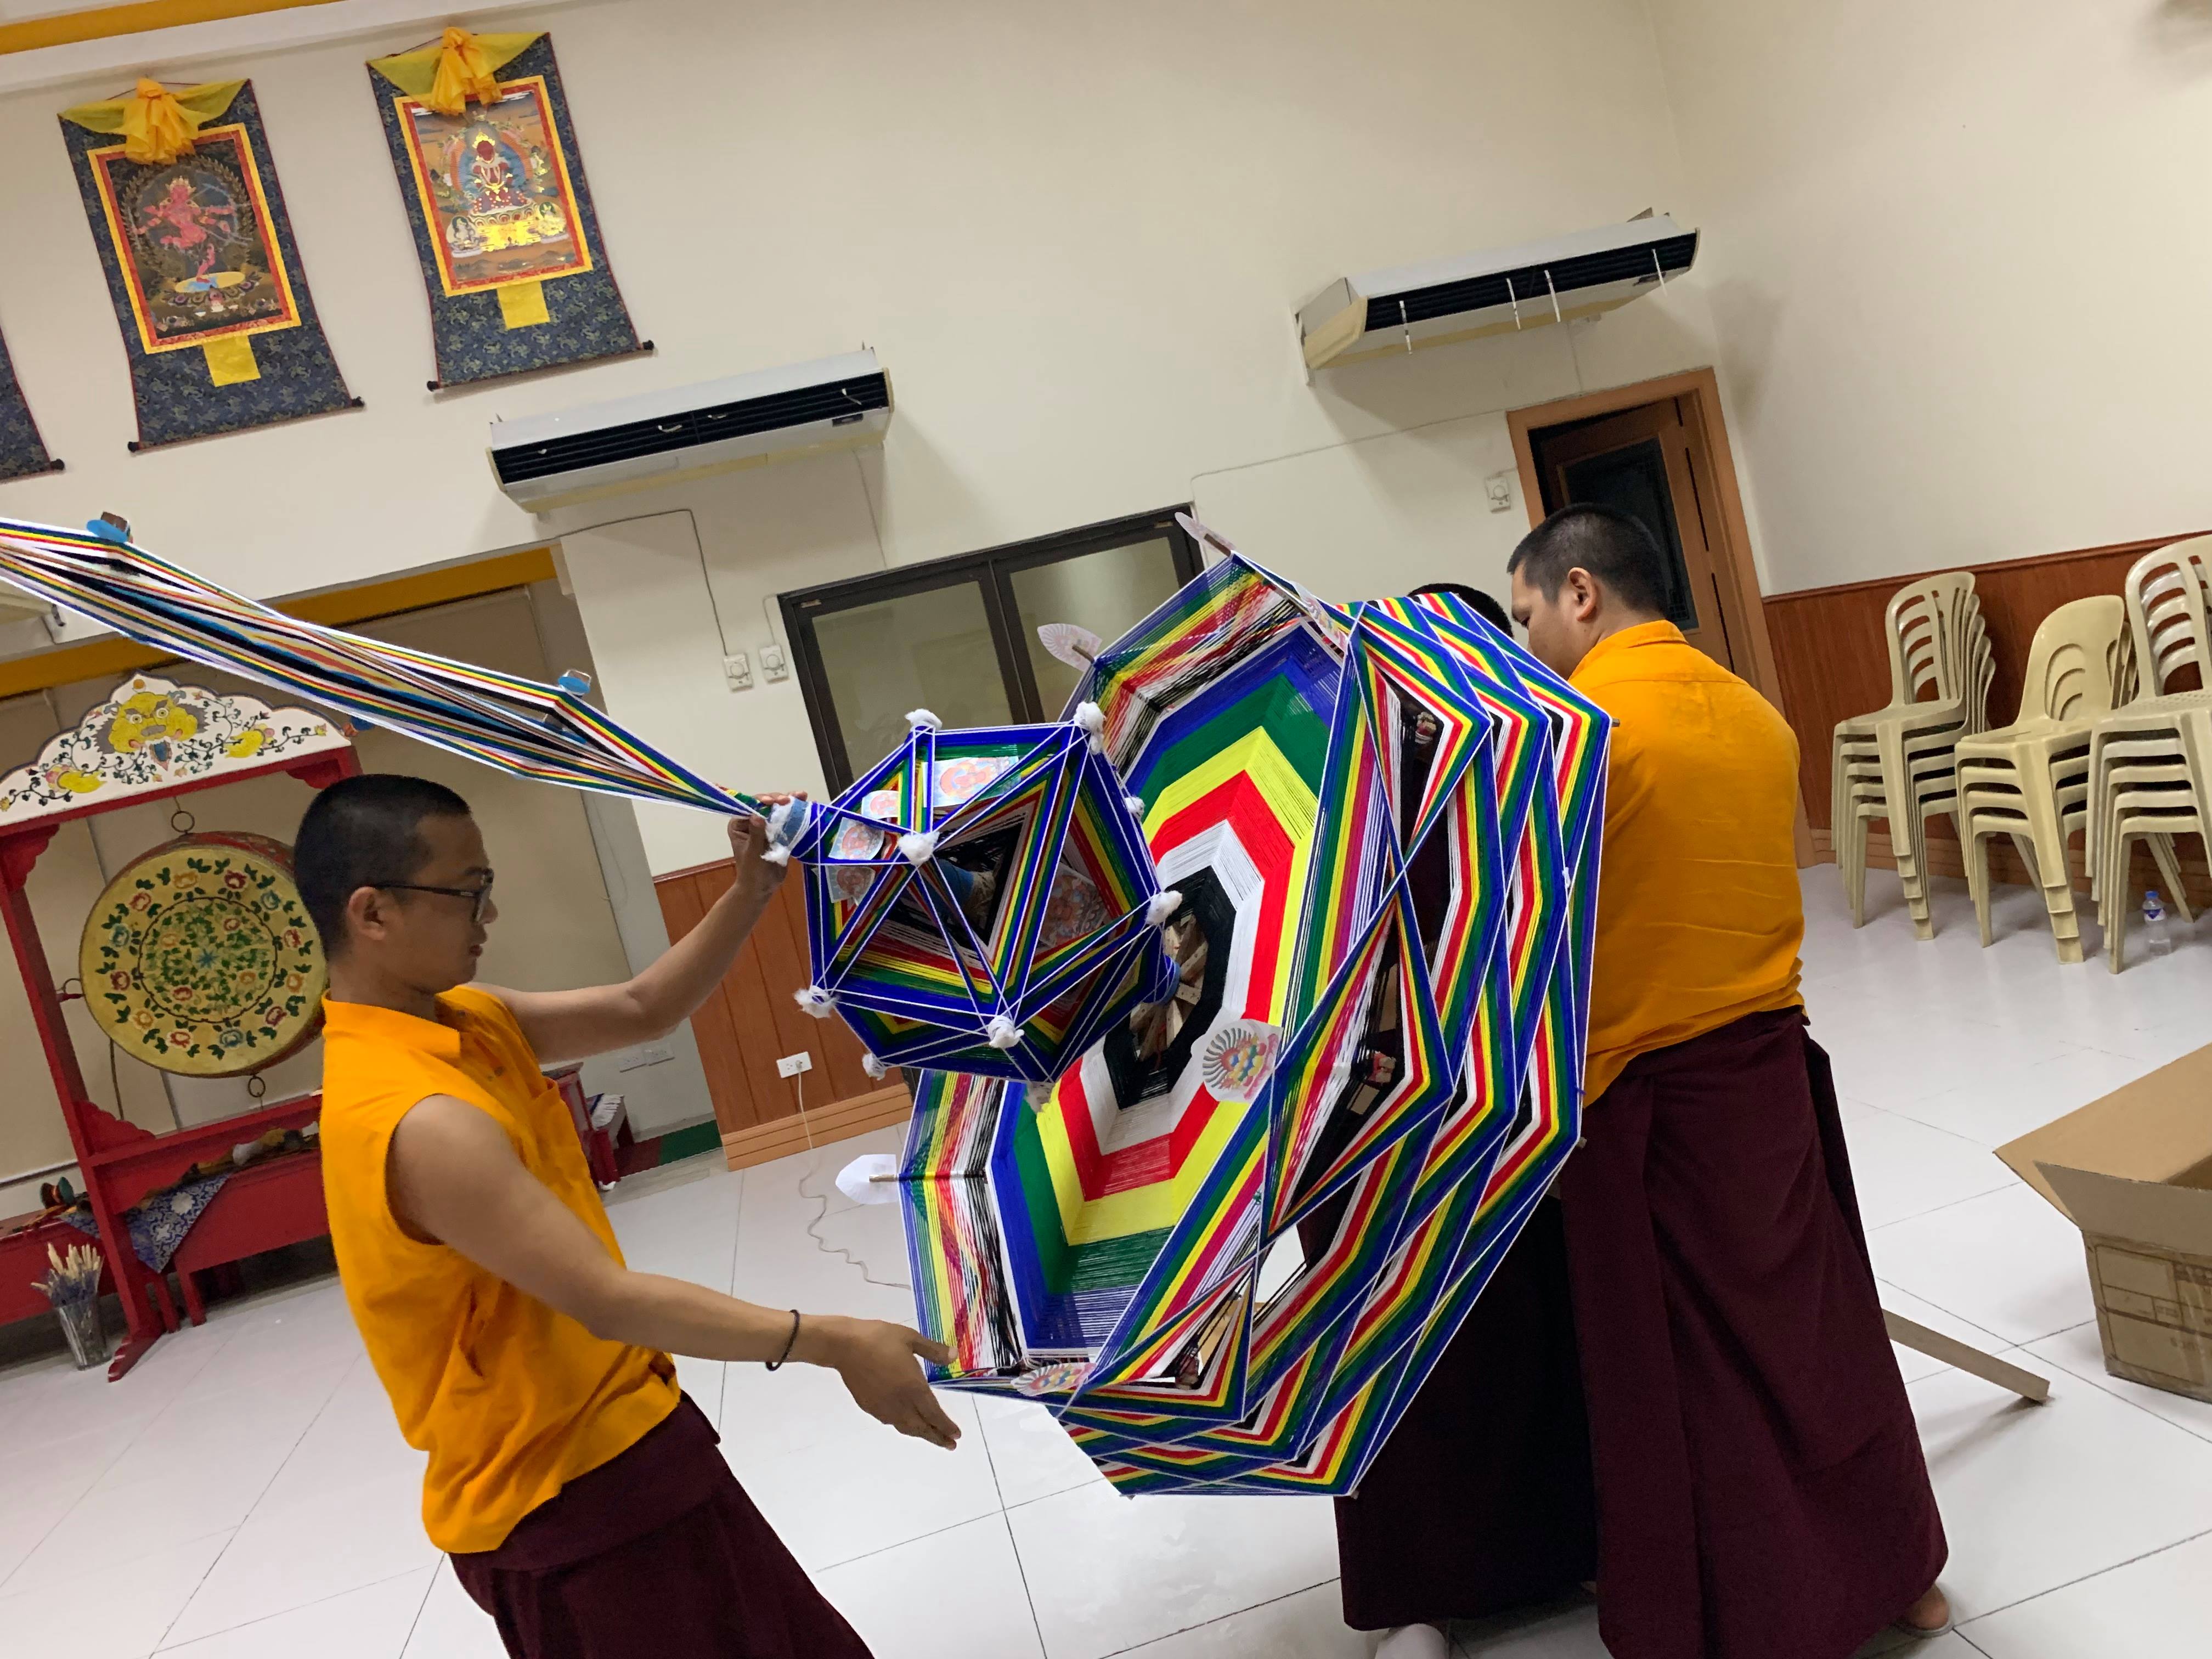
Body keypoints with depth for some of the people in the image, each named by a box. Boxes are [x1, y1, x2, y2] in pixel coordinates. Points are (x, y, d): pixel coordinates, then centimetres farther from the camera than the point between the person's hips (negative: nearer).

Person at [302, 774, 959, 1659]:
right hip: (572, 1497, -9)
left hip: (601, 1445, 9)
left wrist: (751, 892, -6)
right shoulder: (418, 1119, -29)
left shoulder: (460, 1020, 0)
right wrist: (829, 1342, -28)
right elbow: (609, 1301, -30)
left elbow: (642, 1010, 7)